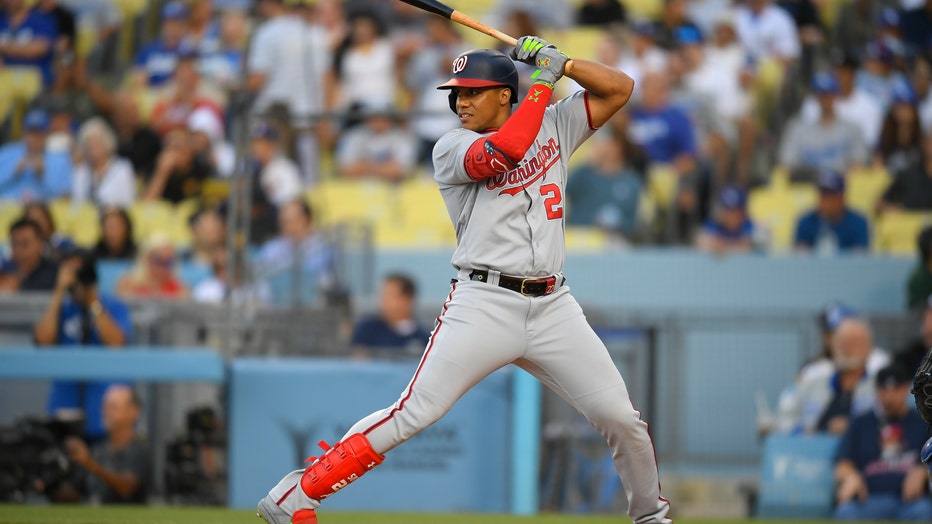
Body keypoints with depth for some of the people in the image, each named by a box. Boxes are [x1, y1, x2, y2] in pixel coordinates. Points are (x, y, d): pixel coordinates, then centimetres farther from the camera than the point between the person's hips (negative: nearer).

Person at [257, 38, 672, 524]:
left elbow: (620, 88, 13)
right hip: (483, 305, -4)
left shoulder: (553, 127, 14)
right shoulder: (451, 148, 0)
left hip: (552, 306, 4)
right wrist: (542, 82, -11)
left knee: (621, 419, -2)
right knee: (412, 415, -13)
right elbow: (501, 152, -21)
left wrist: (560, 60, -1)